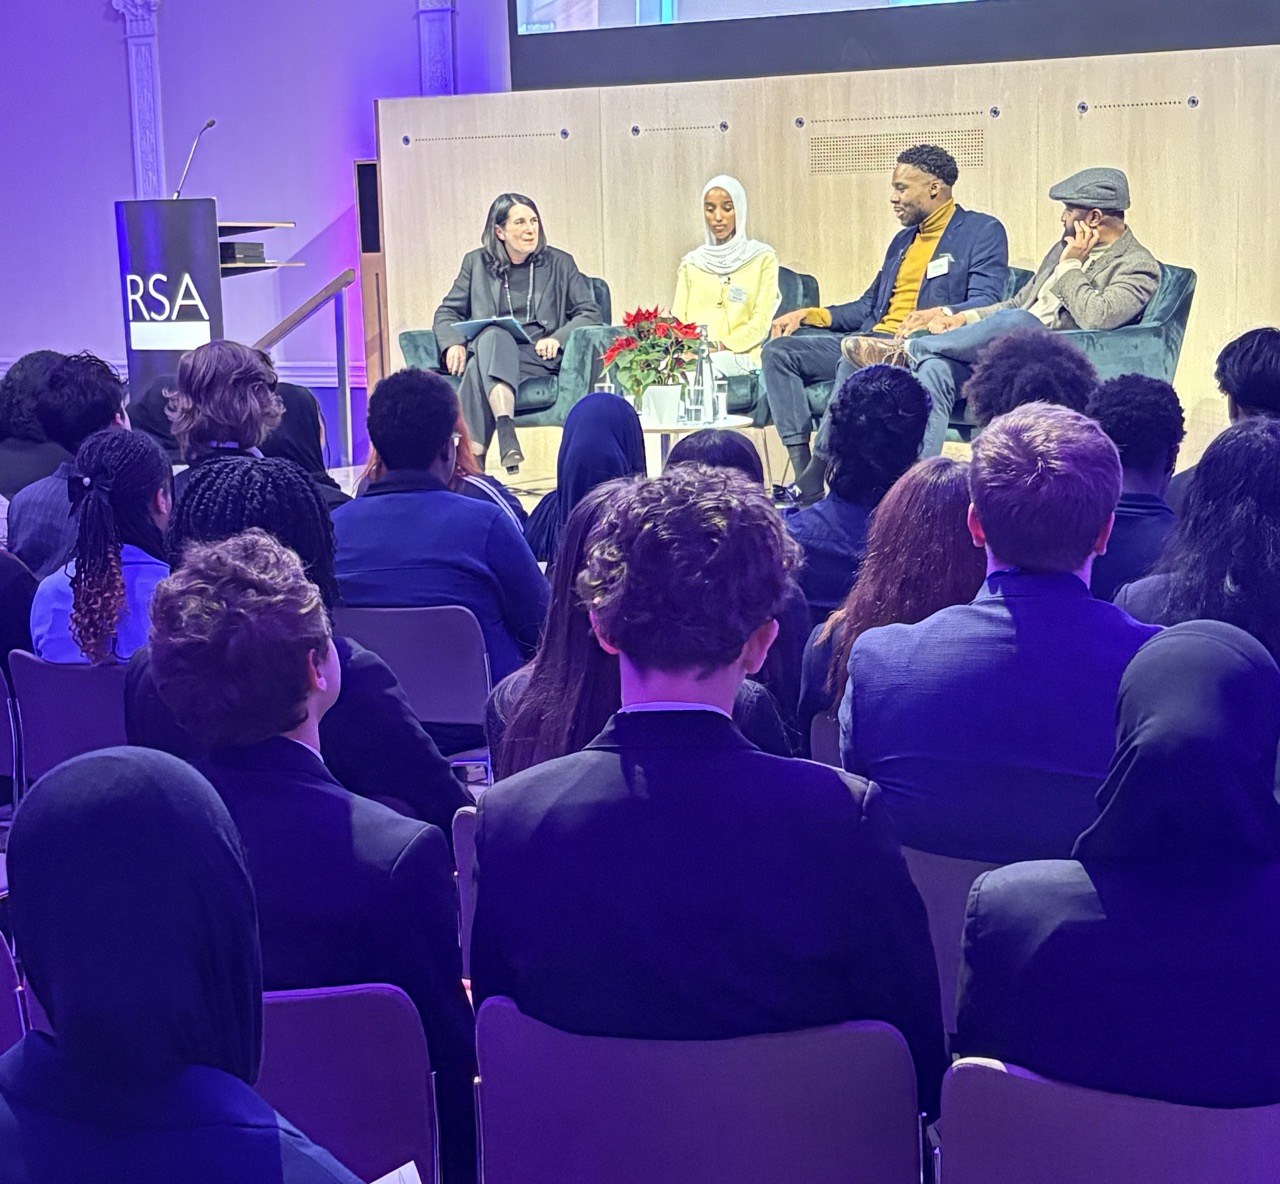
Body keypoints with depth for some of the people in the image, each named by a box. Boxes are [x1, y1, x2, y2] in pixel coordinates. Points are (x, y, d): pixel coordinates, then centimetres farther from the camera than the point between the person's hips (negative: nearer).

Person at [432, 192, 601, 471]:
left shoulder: (559, 263, 15)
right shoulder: (476, 263, 18)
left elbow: (590, 313, 9)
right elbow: (447, 312, 17)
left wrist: (558, 338, -11)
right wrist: (453, 343, -7)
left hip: (538, 356, -1)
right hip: (488, 351, 2)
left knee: (478, 370, -35)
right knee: (494, 335, -38)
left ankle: (472, 456, -48)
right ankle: (505, 427, -56)